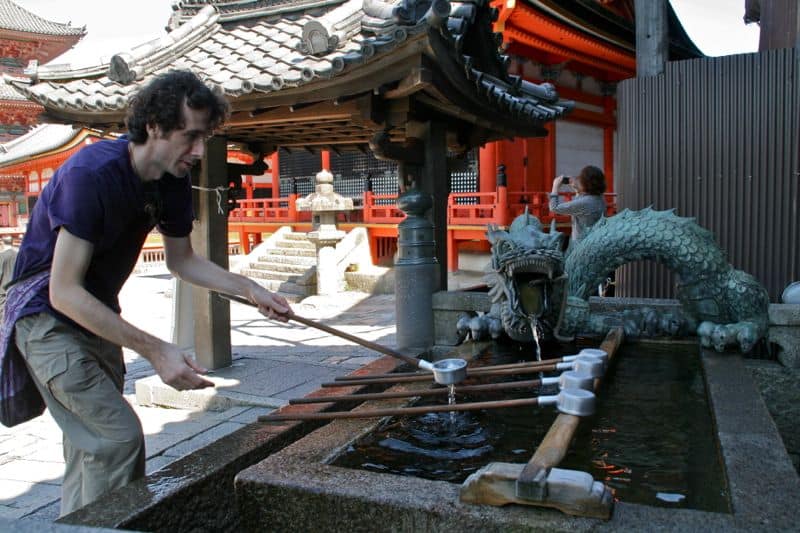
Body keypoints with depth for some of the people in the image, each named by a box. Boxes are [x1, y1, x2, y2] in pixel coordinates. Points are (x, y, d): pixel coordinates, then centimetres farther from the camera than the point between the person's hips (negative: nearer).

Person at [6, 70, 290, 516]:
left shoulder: (173, 182, -4)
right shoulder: (92, 174, -28)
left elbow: (182, 260, 9)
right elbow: (64, 292, -29)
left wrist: (251, 290, -5)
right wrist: (155, 350, -34)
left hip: (99, 319, 8)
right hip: (49, 318, -8)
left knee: (91, 445, 15)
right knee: (120, 437, -16)